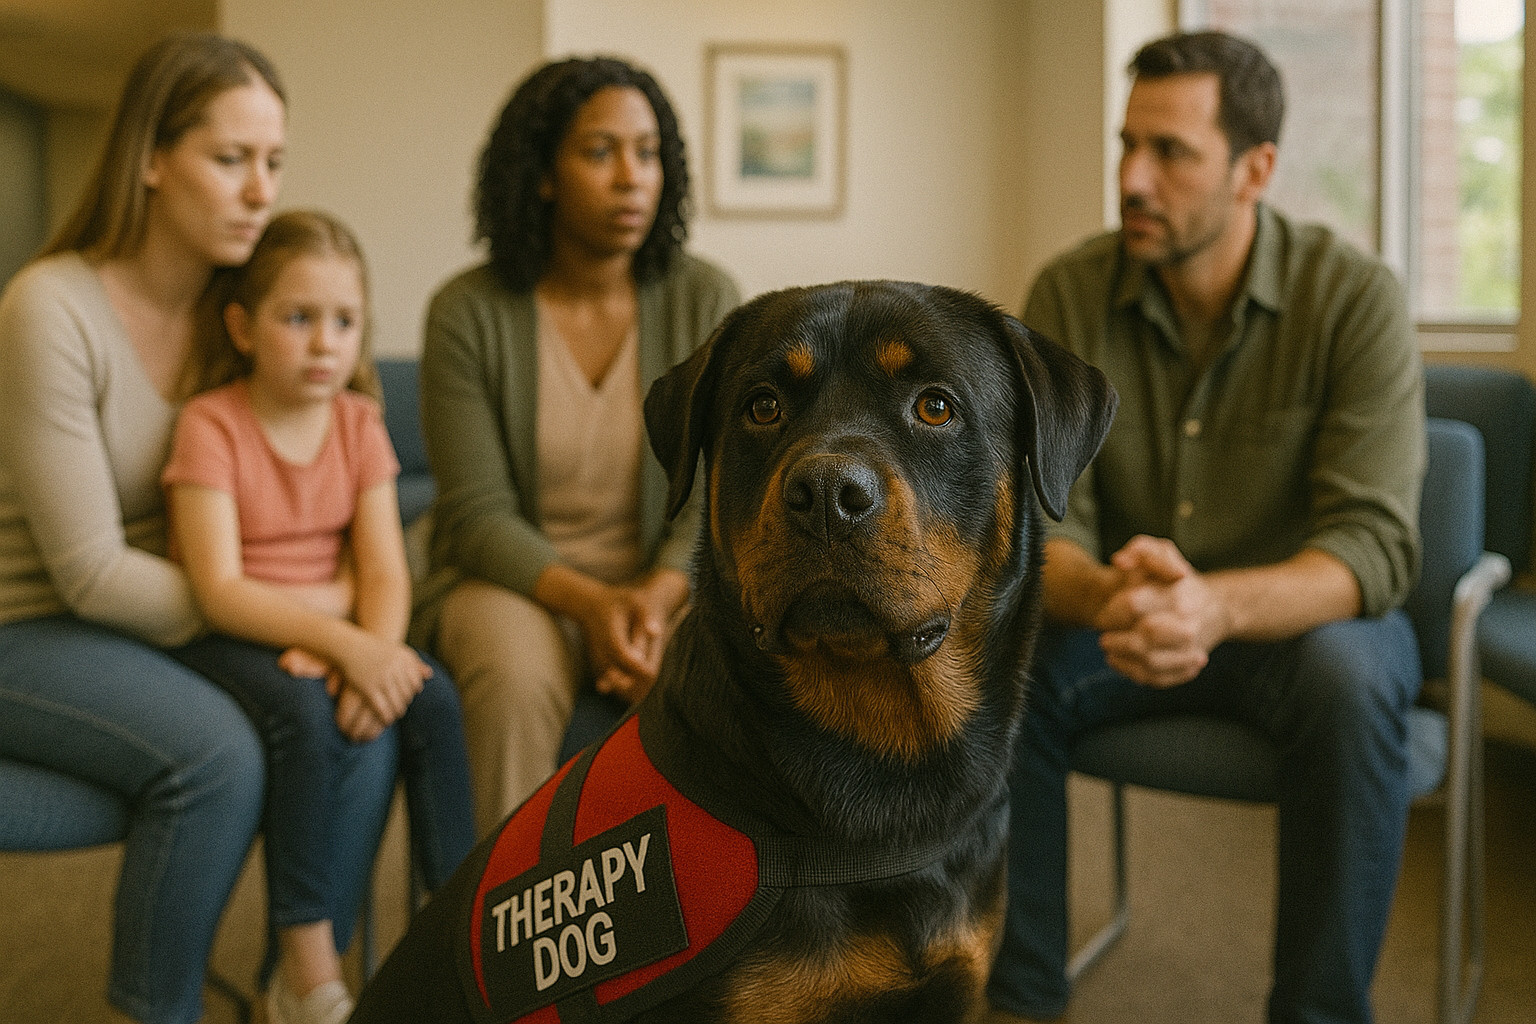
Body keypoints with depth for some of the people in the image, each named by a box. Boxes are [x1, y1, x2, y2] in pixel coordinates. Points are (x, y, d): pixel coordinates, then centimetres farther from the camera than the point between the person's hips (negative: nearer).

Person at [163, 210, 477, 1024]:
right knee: (310, 717, -32)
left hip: (330, 630, 4)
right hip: (228, 636, -4)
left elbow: (384, 571, -6)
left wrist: (377, 651, -27)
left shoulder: (358, 421, 2)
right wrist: (344, 643, -33)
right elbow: (220, 589, -21)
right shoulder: (211, 424, -13)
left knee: (432, 697, -21)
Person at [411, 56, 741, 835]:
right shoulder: (467, 313, -8)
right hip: (508, 579, -1)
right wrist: (591, 604, -24)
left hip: (665, 581, 2)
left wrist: (658, 598, -23)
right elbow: (478, 516, -9)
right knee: (517, 681, -35)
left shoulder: (705, 301, -2)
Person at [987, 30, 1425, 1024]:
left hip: (1300, 616, -2)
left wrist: (1216, 605, -45)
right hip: (1126, 620, 2)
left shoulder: (1355, 297, -17)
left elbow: (1375, 543, -24)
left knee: (1349, 675, -35)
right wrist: (1105, 595, -41)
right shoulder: (1069, 295, -10)